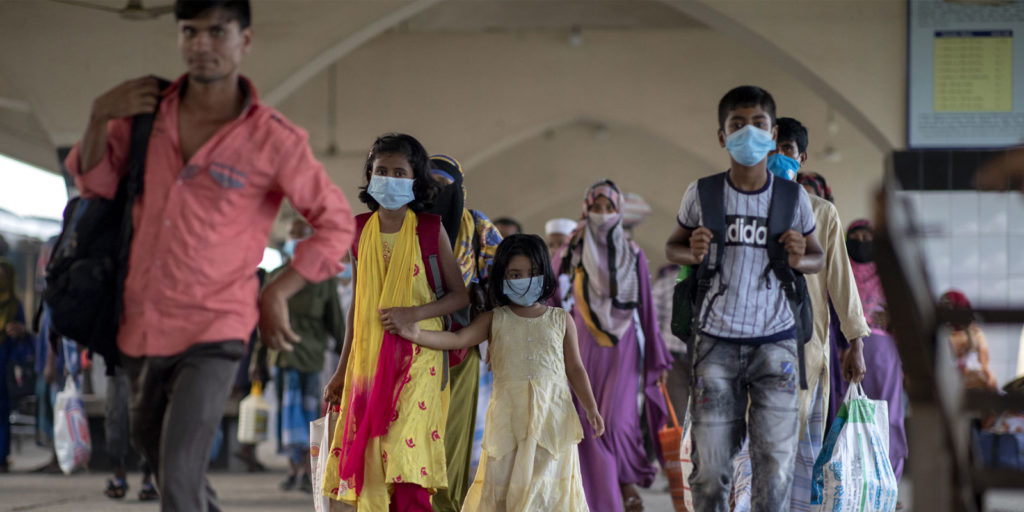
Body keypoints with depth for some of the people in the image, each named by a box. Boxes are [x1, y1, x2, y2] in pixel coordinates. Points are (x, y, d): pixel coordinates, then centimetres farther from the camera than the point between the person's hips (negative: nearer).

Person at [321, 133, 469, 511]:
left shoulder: (431, 229, -2)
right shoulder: (360, 231, 8)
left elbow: (460, 295, 3)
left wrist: (413, 313, -14)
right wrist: (341, 372, 16)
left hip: (417, 356, -4)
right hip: (368, 359, 4)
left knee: (406, 462, -15)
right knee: (370, 464, 1)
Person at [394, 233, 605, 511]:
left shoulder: (560, 320, 7)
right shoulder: (495, 321, 6)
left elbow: (575, 368, 10)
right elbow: (458, 339, -5)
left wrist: (592, 409, 4)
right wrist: (418, 336, -21)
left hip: (552, 413, 0)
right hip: (509, 415, 0)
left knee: (550, 488, -1)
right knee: (502, 481, -2)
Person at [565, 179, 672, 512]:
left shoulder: (633, 256, 4)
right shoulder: (573, 255, 3)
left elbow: (647, 309, 7)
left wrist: (658, 358, 7)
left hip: (623, 346, -1)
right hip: (585, 345, 1)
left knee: (616, 420, -13)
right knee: (589, 425, -2)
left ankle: (628, 483, 12)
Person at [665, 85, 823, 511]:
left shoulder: (793, 198, 1)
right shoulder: (701, 194, -1)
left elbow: (818, 258, 13)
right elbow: (673, 247, 12)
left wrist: (800, 260, -10)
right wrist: (693, 253, -11)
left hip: (775, 341, 0)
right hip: (716, 341, 0)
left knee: (775, 458, -5)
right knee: (710, 463, 1)